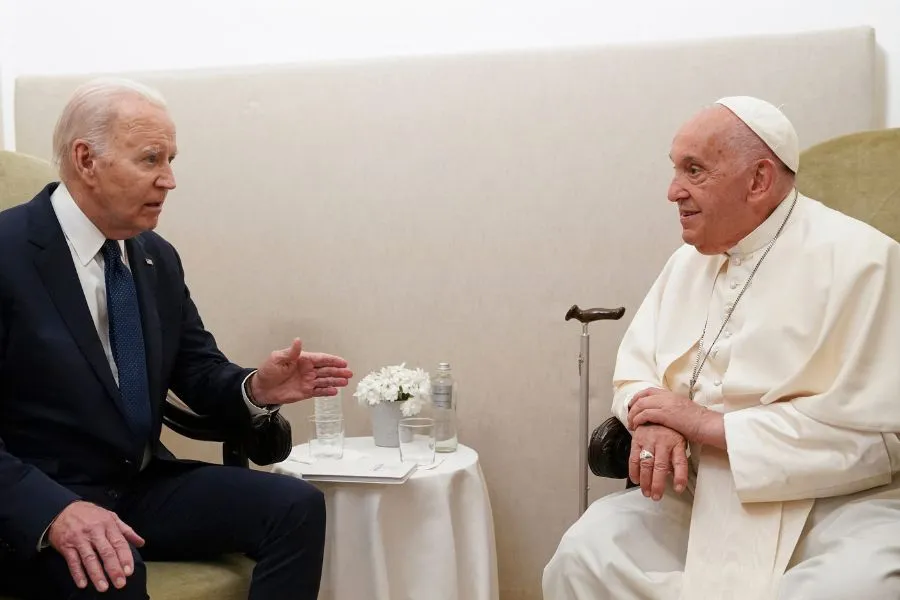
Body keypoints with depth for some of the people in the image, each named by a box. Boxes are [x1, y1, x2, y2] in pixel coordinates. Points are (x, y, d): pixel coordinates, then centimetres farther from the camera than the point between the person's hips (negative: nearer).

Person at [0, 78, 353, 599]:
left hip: (144, 486, 7)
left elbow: (198, 370, 11)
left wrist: (255, 388, -12)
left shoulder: (158, 258, 7)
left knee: (296, 506, -12)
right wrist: (55, 510, -34)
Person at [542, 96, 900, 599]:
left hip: (838, 504, -4)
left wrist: (711, 424, -15)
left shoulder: (857, 259, -10)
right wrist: (654, 421, -10)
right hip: (703, 496, 5)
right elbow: (635, 369, 15)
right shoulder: (689, 261, 12)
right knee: (585, 556, -19)